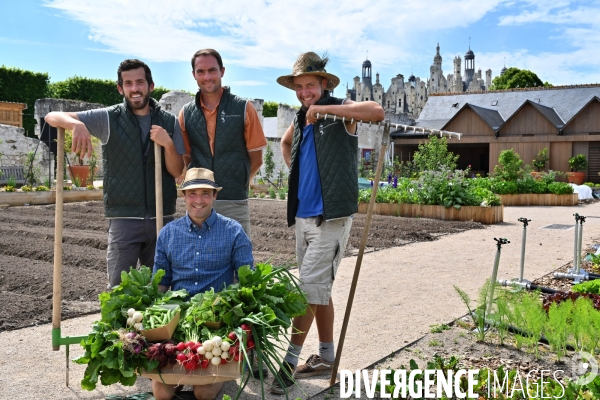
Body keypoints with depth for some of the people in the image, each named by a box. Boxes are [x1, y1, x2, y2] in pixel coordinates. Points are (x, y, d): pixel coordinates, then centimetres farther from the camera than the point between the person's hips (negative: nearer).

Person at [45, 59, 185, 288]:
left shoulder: (169, 122, 5)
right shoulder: (109, 119, -1)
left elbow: (177, 172, 3)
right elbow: (52, 117, -5)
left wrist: (168, 144, -16)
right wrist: (76, 124, -27)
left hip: (163, 218, 2)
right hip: (123, 218, -2)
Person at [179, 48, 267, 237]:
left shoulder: (244, 108, 0)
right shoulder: (186, 113, 7)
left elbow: (256, 158, 4)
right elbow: (186, 159, 13)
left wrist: (237, 182, 8)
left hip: (234, 202, -2)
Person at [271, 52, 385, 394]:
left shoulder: (340, 113, -7)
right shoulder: (300, 120, 13)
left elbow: (378, 112, -28)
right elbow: (285, 143, 34)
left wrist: (323, 108, -26)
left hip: (331, 218, -8)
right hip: (302, 216, 8)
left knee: (310, 289, -8)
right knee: (319, 290, 15)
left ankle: (290, 361, 0)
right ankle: (326, 358, 26)